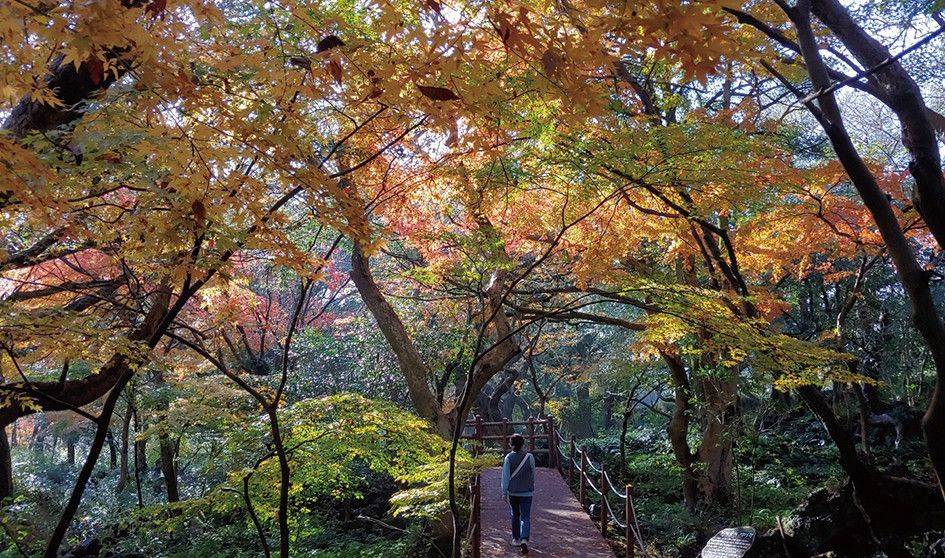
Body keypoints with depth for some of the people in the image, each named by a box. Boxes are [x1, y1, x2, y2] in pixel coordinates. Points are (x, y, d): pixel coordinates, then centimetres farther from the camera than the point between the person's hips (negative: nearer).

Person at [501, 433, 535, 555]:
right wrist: (532, 487, 21)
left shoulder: (509, 457, -8)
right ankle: (524, 540, -19)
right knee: (525, 517, 0)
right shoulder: (529, 457, -7)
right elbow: (533, 474, 4)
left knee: (515, 515, 19)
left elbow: (505, 476, -9)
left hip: (512, 492, 1)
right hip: (526, 492, -1)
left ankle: (516, 539, 28)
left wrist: (504, 492, -3)